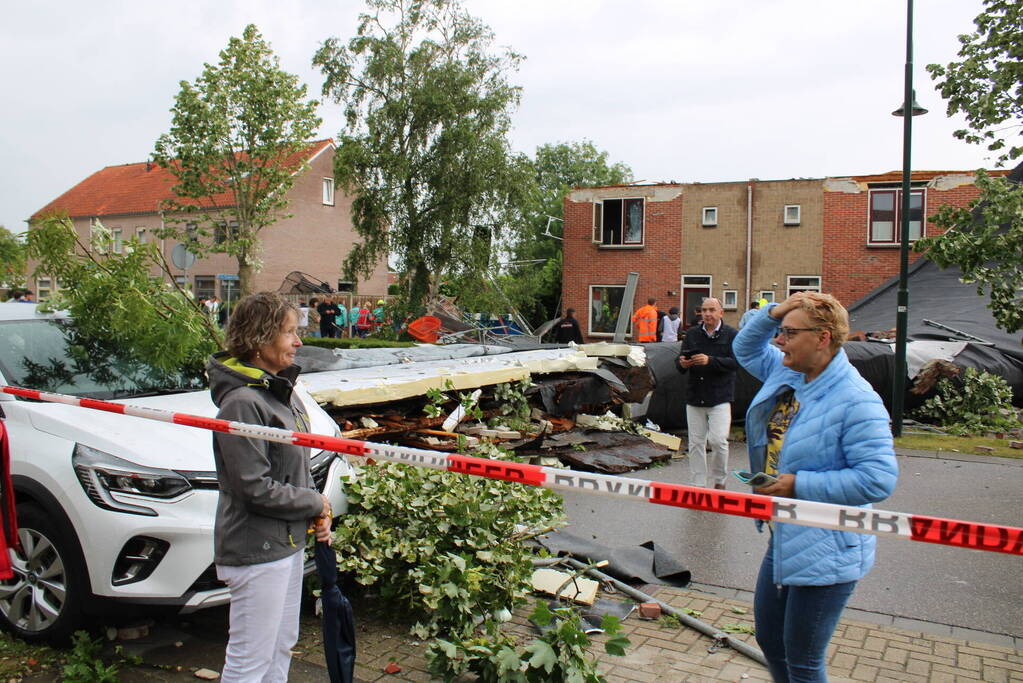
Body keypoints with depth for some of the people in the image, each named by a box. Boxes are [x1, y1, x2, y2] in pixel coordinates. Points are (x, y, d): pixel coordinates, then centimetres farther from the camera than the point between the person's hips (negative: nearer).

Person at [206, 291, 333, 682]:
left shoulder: (282, 391, 7)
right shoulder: (242, 402, -22)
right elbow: (255, 488, -24)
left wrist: (319, 515, 3)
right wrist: (315, 504, -11)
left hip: (289, 543, 9)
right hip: (256, 550, -9)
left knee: (282, 647, 22)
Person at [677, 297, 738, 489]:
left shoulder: (731, 335, -1)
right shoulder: (692, 334, 11)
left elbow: (735, 362, -12)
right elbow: (681, 360, 12)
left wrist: (710, 361, -25)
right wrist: (683, 364, -12)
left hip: (720, 397, -4)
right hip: (694, 396, 4)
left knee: (718, 440, -10)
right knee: (696, 442, 6)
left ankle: (719, 480, 14)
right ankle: (698, 483, 17)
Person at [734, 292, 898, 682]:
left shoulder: (856, 401, -23)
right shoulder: (787, 374, 3)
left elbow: (877, 480, -28)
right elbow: (746, 350, 20)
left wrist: (799, 484, -24)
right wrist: (771, 314, 0)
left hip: (825, 552, -9)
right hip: (783, 540, 9)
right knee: (769, 641, 23)